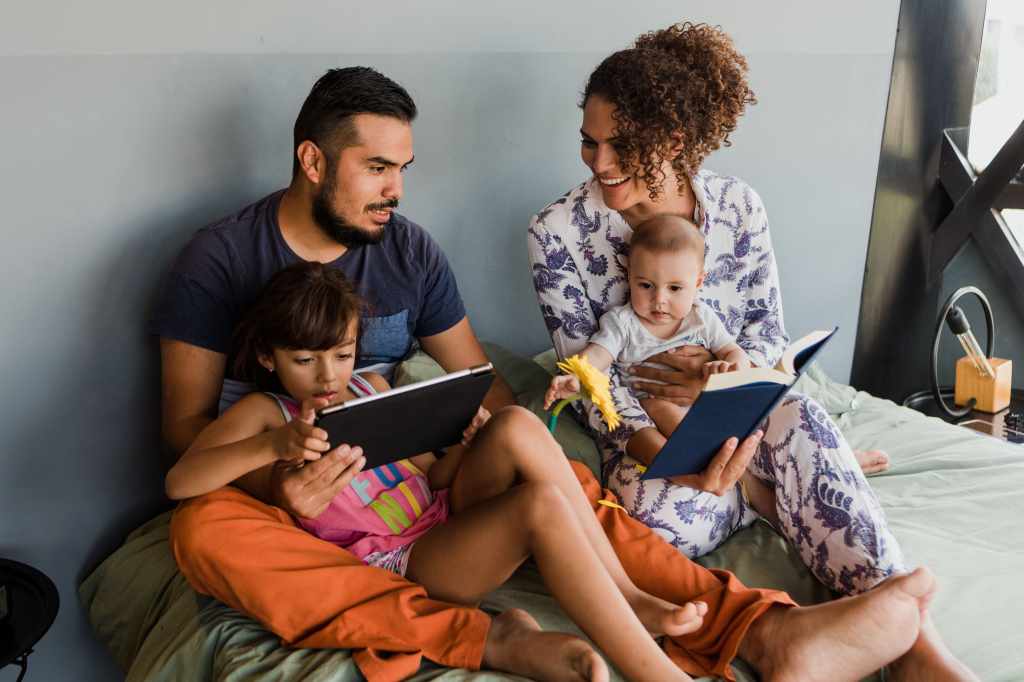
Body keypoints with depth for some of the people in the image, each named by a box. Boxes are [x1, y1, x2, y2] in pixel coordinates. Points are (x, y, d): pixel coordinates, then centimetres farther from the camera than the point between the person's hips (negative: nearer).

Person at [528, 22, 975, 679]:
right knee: (662, 512, -37)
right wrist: (666, 457, -29)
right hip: (641, 424, -1)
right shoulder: (557, 233, -11)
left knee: (800, 419, -35)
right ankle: (784, 493, -11)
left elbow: (768, 334, 1)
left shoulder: (738, 205, -4)